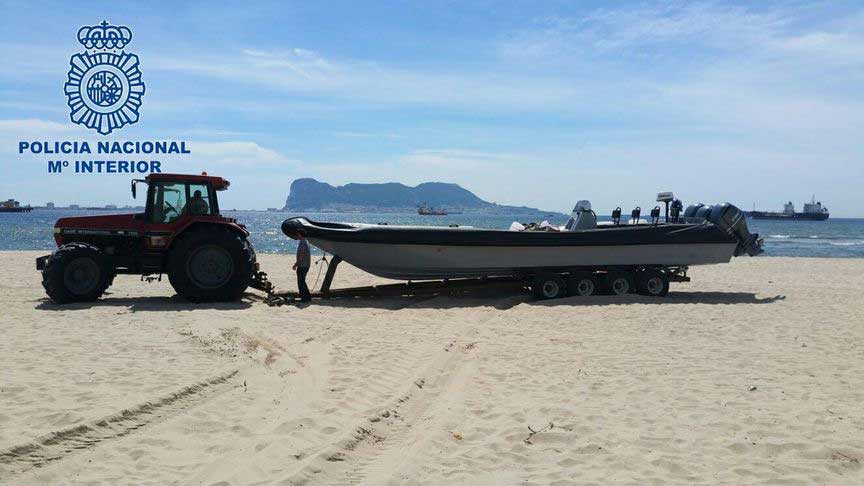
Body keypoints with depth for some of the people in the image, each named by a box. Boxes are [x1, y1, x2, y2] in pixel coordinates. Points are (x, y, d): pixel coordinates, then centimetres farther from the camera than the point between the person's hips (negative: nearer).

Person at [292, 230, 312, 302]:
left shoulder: (302, 243, -18)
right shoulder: (306, 242, 14)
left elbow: (301, 256, -23)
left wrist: (295, 264, -16)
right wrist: (297, 263, 26)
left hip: (302, 266, -10)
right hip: (306, 265, 10)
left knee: (301, 282, -4)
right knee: (302, 281, 18)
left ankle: (304, 298, -1)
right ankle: (308, 296, 22)